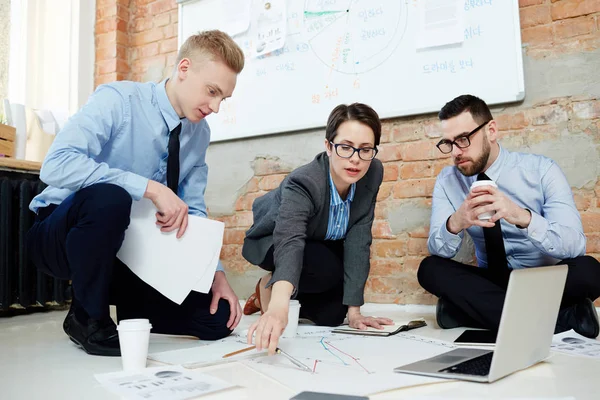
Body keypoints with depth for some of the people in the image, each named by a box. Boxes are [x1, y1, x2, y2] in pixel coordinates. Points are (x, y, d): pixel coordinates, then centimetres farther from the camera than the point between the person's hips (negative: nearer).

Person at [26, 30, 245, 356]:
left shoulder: (200, 133, 1)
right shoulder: (118, 100, -18)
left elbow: (193, 212, 6)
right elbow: (55, 165, -32)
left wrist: (215, 272, -7)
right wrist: (150, 188, -37)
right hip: (61, 238, -5)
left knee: (218, 318, -9)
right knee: (109, 197, -40)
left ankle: (125, 308, 13)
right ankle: (88, 318, -15)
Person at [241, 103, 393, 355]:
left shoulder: (373, 173, -24)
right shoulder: (302, 183, -39)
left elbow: (358, 241, -23)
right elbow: (289, 243, -55)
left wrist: (354, 310, -26)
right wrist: (279, 307, -74)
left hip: (325, 244, 6)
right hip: (274, 241, -5)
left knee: (331, 316, -9)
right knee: (328, 270, -34)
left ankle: (285, 296, 20)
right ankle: (268, 287, -3)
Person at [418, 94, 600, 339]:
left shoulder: (541, 170, -12)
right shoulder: (447, 181, -3)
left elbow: (575, 246, -22)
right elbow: (437, 250, -12)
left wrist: (522, 217, -42)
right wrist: (455, 223, -36)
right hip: (493, 282, 3)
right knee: (430, 269, -24)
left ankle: (469, 311, -20)